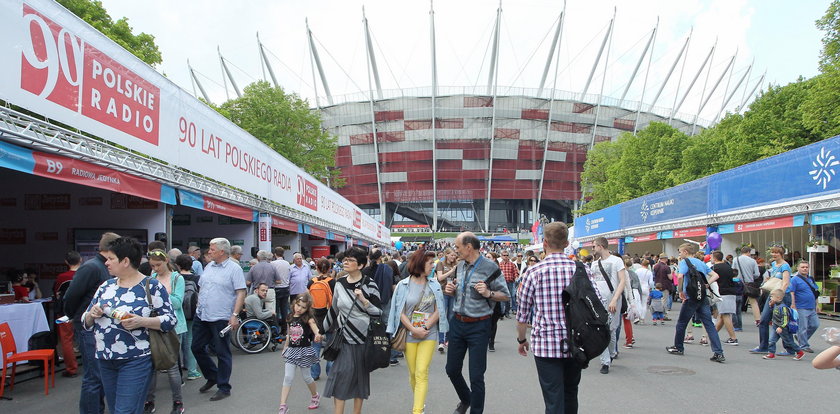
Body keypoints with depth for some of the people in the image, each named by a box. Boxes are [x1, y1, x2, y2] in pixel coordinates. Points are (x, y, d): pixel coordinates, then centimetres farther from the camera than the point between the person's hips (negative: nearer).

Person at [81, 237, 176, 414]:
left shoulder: (152, 286, -7)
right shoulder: (106, 286, 10)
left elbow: (170, 320, -9)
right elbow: (86, 323, 15)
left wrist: (142, 322, -24)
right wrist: (92, 314, -8)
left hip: (135, 361, -6)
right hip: (105, 360, 7)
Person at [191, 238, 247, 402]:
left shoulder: (234, 268, -10)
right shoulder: (209, 266, 12)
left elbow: (241, 293, -14)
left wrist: (235, 315, -20)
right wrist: (199, 307, 14)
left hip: (221, 319, -8)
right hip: (201, 316, 8)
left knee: (222, 353, 2)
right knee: (197, 348, 14)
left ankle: (224, 388, 14)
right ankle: (212, 377, 33)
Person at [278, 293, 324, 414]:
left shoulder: (308, 318, -11)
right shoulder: (290, 318, 4)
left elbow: (314, 326, -32)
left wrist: (317, 334, -53)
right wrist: (285, 346, 23)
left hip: (304, 350, -4)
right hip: (292, 350, 4)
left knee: (306, 377, 10)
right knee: (288, 377, -4)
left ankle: (315, 396, 36)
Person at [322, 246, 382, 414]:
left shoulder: (369, 284, -8)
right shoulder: (340, 283, 3)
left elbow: (379, 312, -8)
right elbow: (334, 309, 16)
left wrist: (363, 300, -22)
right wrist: (324, 330, 23)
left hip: (363, 338, -2)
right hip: (344, 337, 2)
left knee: (360, 376, 8)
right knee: (341, 373, -6)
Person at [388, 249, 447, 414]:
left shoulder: (434, 284, 4)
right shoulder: (403, 285, -1)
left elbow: (438, 310, 2)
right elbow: (400, 312, -2)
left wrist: (425, 328, -10)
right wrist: (414, 329, -13)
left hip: (428, 333, 0)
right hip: (409, 333, 0)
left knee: (422, 373, -10)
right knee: (412, 372, 9)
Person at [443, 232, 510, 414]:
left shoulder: (490, 267, -13)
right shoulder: (460, 266, 7)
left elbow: (506, 296, -9)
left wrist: (489, 293, -25)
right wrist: (451, 290, 0)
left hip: (478, 326, -6)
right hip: (457, 322, 7)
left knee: (476, 376, 0)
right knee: (452, 369, 16)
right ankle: (465, 399, 42)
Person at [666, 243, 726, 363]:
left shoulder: (684, 262, -6)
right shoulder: (700, 262, 16)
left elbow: (680, 276, -23)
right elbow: (715, 275, 17)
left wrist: (680, 291, -11)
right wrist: (706, 284, 6)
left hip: (691, 298, -6)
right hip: (703, 297, 6)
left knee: (681, 323, 12)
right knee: (709, 325, 1)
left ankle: (678, 348, 25)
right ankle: (719, 353, -8)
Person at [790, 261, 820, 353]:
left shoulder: (811, 279, 16)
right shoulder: (794, 280, -7)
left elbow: (815, 293, 23)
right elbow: (791, 293, -13)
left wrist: (816, 305, 19)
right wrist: (793, 306, -18)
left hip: (812, 308, 7)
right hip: (801, 308, -7)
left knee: (815, 325, 9)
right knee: (803, 328, -3)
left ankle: (799, 337, 27)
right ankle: (804, 346, 7)